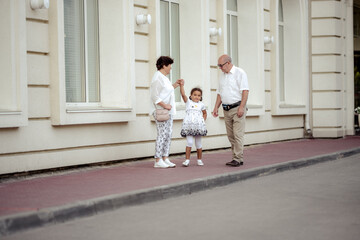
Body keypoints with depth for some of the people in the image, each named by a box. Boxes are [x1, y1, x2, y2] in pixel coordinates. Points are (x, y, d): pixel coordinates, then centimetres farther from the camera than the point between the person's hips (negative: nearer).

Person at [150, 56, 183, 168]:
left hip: (168, 111, 10)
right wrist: (165, 105, -19)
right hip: (161, 112, -10)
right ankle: (158, 161, -6)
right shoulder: (157, 77, -13)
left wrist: (176, 84, 24)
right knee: (162, 135, -9)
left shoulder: (164, 78, 19)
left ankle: (165, 159, 13)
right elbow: (155, 96, -19)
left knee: (168, 135, 9)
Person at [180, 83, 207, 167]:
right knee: (189, 142, -10)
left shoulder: (201, 104, 12)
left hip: (198, 125, 2)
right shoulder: (188, 102, 6)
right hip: (189, 126, -2)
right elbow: (183, 94, -9)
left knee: (198, 143, 8)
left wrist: (203, 121, 12)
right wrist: (181, 85, -18)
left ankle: (199, 159, 21)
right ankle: (187, 160, -6)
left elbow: (205, 113, 27)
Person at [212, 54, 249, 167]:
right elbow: (220, 93, 22)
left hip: (237, 108, -7)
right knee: (230, 135, 6)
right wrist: (216, 107, 12)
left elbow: (245, 91, -12)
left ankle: (238, 158, -8)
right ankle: (236, 157, 11)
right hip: (226, 110, 7)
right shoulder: (223, 75, 17)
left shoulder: (239, 73, -5)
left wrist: (241, 107, -19)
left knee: (238, 134, -10)